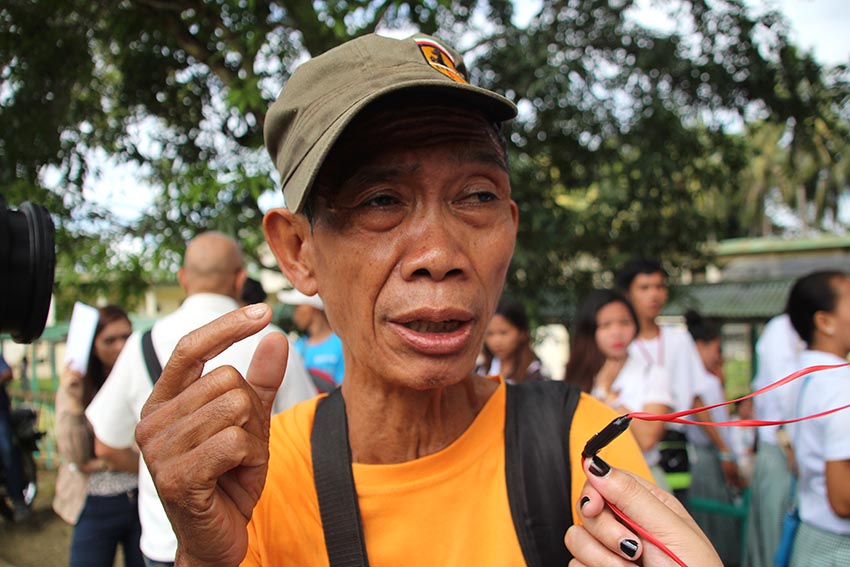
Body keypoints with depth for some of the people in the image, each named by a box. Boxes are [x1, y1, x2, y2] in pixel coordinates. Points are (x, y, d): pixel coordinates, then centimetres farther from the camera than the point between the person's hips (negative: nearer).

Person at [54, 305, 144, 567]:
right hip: (95, 507, 0)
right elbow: (75, 455, -10)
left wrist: (100, 464, -11)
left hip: (143, 499, 0)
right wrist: (73, 402, -20)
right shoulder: (74, 387, -3)